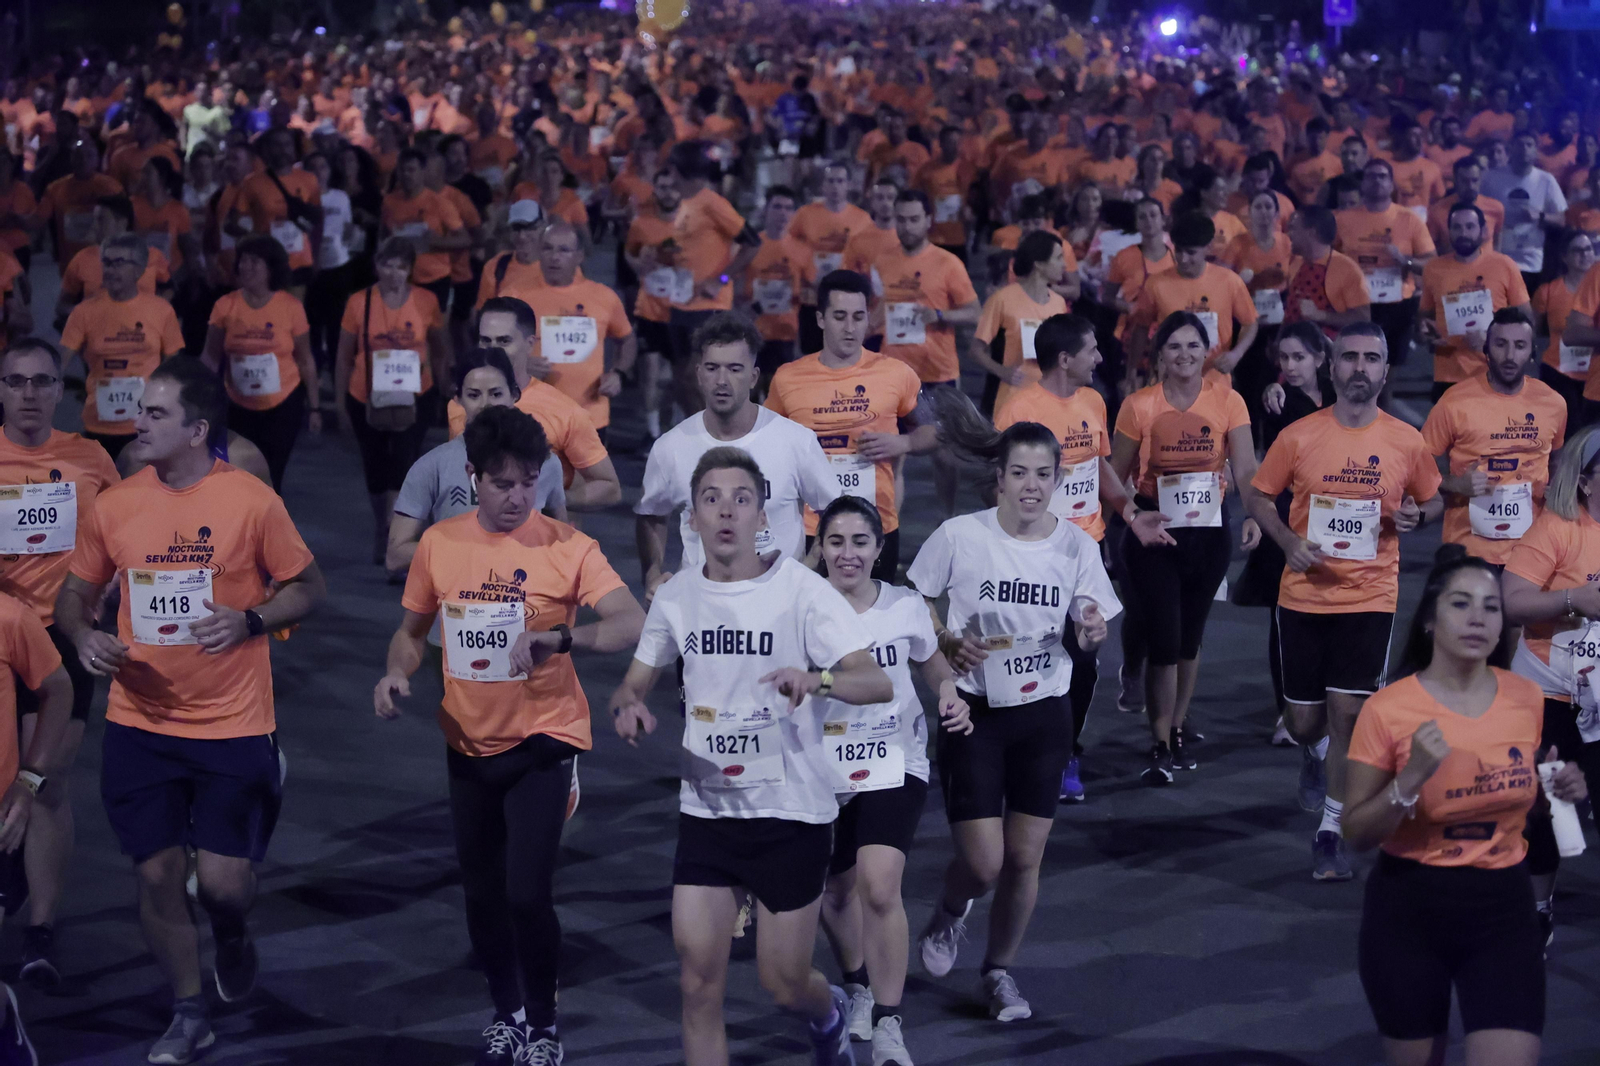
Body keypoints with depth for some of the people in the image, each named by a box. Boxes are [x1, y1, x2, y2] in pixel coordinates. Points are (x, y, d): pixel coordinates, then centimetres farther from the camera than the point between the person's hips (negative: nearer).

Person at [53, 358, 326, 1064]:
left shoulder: (252, 502, -8)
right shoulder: (114, 506, 1)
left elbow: (307, 589, 1)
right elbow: (76, 594, 12)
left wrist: (249, 620, -17)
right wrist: (83, 636, -9)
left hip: (233, 722, -3)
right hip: (140, 723, 3)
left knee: (225, 882, -5)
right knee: (157, 872, 4)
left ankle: (233, 940, 33)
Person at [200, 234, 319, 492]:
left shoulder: (290, 306, -9)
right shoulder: (226, 306, -7)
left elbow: (305, 361, -1)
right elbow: (211, 357, -2)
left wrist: (315, 407, 2)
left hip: (283, 405, -2)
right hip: (239, 407, 2)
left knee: (270, 479, 0)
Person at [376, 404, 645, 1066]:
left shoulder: (565, 547, -11)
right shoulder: (439, 544, -1)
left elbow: (632, 625, -21)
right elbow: (412, 631, 13)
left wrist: (557, 637, -35)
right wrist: (397, 674, -8)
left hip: (543, 740, -4)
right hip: (469, 744, 4)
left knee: (527, 893, -12)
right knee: (482, 893, 15)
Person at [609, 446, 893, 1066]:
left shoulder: (801, 591, -12)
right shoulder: (675, 597, 2)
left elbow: (879, 683, -20)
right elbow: (633, 686, 14)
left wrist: (818, 678, -41)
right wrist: (628, 706, -11)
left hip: (791, 812, -3)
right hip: (706, 811, 3)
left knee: (783, 984, 6)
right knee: (699, 984, -5)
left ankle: (828, 1015, 42)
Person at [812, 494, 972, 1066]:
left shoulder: (906, 606, -6)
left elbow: (939, 674, 9)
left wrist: (952, 700, -12)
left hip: (893, 766, -2)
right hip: (824, 771, 2)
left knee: (879, 887, -20)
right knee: (835, 894, 13)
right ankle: (857, 984, 46)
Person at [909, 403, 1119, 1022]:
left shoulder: (1076, 546, -4)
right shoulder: (960, 536, -11)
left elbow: (1085, 637, 5)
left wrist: (1091, 634, -18)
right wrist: (948, 644, -17)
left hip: (1043, 715, 2)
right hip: (973, 713, -2)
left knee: (1025, 858, 5)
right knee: (982, 861, -7)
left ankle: (1000, 970, 29)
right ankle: (949, 913, 29)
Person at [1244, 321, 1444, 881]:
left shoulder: (1407, 442, -2)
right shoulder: (1298, 436, -5)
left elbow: (1433, 499, 14)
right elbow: (1256, 495, 5)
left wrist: (1416, 515, -10)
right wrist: (1287, 540, -12)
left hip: (1370, 597, -1)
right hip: (1304, 596, 1)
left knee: (1347, 710, -6)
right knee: (1304, 719, 8)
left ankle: (1331, 830, 7)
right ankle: (1315, 752, 47)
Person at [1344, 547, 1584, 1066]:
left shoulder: (1527, 699, 0)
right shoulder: (1389, 708, -11)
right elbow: (1356, 834, -7)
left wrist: (1557, 790, -3)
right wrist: (1411, 779, -22)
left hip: (1503, 907, 2)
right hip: (1408, 909, -2)